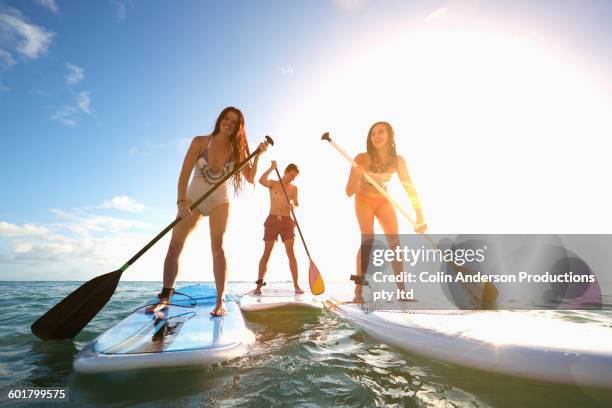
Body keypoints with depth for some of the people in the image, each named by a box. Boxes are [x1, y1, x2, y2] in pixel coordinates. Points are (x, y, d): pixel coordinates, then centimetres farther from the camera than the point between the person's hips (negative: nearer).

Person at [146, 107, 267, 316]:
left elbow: (250, 178, -9)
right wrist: (181, 201, -24)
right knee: (174, 245, -3)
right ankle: (165, 297, 7)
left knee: (218, 246, -15)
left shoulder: (237, 150, -3)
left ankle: (220, 301, -14)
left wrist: (257, 156, -21)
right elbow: (184, 174, -13)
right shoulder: (200, 142, -7)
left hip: (220, 202, -1)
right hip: (193, 199, 1)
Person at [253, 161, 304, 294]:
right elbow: (261, 181, -16)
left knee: (291, 254, -4)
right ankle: (259, 285, 8)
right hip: (272, 220, -1)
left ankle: (296, 285, 2)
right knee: (266, 253, 0)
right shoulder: (273, 183, 5)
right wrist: (272, 168, -17)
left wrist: (293, 206, -22)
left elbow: (296, 205, 0)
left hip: (286, 221, 1)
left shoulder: (294, 188, 10)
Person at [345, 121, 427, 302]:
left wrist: (420, 217, -24)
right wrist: (356, 176, -47)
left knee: (395, 241, -5)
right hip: (364, 200, -4)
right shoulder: (362, 158, -27)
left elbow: (410, 188, -16)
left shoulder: (397, 160, -18)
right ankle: (358, 292, -15)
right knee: (368, 240, -19)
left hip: (383, 200, 4)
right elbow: (349, 192, -26)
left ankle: (402, 290, 2)